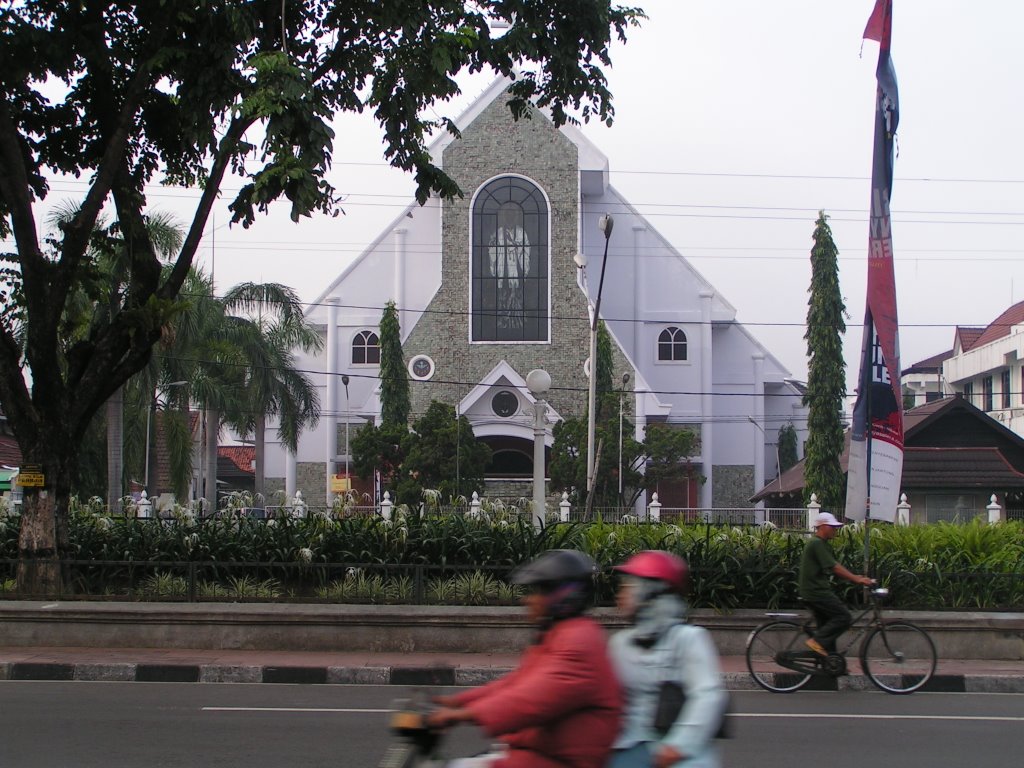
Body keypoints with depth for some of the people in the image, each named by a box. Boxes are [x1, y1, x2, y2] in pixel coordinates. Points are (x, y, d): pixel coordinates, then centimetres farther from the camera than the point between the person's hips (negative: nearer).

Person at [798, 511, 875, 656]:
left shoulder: (819, 544, 19)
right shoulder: (817, 544, -14)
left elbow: (834, 567, 19)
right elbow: (834, 567, -20)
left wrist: (854, 577, 11)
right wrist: (856, 579, -19)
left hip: (812, 591, 11)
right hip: (817, 590, -11)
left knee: (827, 624, 12)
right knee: (844, 617, -11)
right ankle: (817, 641, -12)